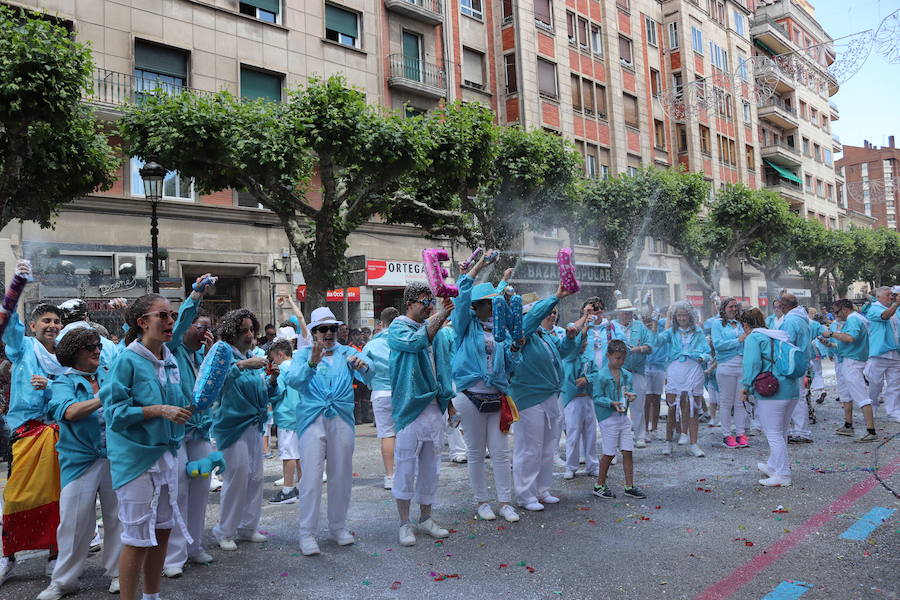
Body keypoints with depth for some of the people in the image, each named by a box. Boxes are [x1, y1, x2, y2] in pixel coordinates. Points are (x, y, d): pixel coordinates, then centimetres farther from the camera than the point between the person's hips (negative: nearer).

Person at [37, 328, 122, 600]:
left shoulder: (108, 376, 9)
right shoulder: (63, 383, -2)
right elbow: (69, 412, -20)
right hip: (81, 460, -3)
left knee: (116, 516, 9)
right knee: (75, 520, 1)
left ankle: (117, 572, 23)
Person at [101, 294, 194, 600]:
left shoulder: (170, 361, 8)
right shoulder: (128, 360, -13)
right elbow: (114, 411, -17)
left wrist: (181, 411, 4)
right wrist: (158, 410, -22)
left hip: (165, 454, 7)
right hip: (136, 457, -7)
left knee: (163, 530, 15)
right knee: (138, 537, 0)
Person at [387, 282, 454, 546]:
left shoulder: (433, 326, 14)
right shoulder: (398, 327, -3)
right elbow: (415, 342, -25)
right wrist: (439, 316, -27)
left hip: (434, 408, 6)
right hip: (410, 408, -6)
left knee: (430, 467, 13)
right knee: (406, 466, 0)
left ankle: (425, 518, 26)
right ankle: (405, 523, 11)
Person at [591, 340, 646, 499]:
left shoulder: (626, 374, 8)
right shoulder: (601, 375, -12)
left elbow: (630, 390, 18)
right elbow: (597, 398, -12)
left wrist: (631, 395, -5)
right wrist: (612, 403, -25)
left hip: (623, 416, 6)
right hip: (608, 418, -6)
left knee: (628, 451, 6)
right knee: (609, 453, 0)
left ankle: (629, 486, 15)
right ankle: (600, 485, 16)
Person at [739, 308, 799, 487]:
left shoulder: (753, 338, -6)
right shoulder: (779, 336, 17)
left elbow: (752, 364, -17)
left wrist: (745, 387, -10)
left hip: (770, 393, -9)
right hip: (792, 391, 9)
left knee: (773, 434, -1)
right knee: (781, 433, 21)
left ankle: (783, 476, 3)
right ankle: (774, 466, 36)